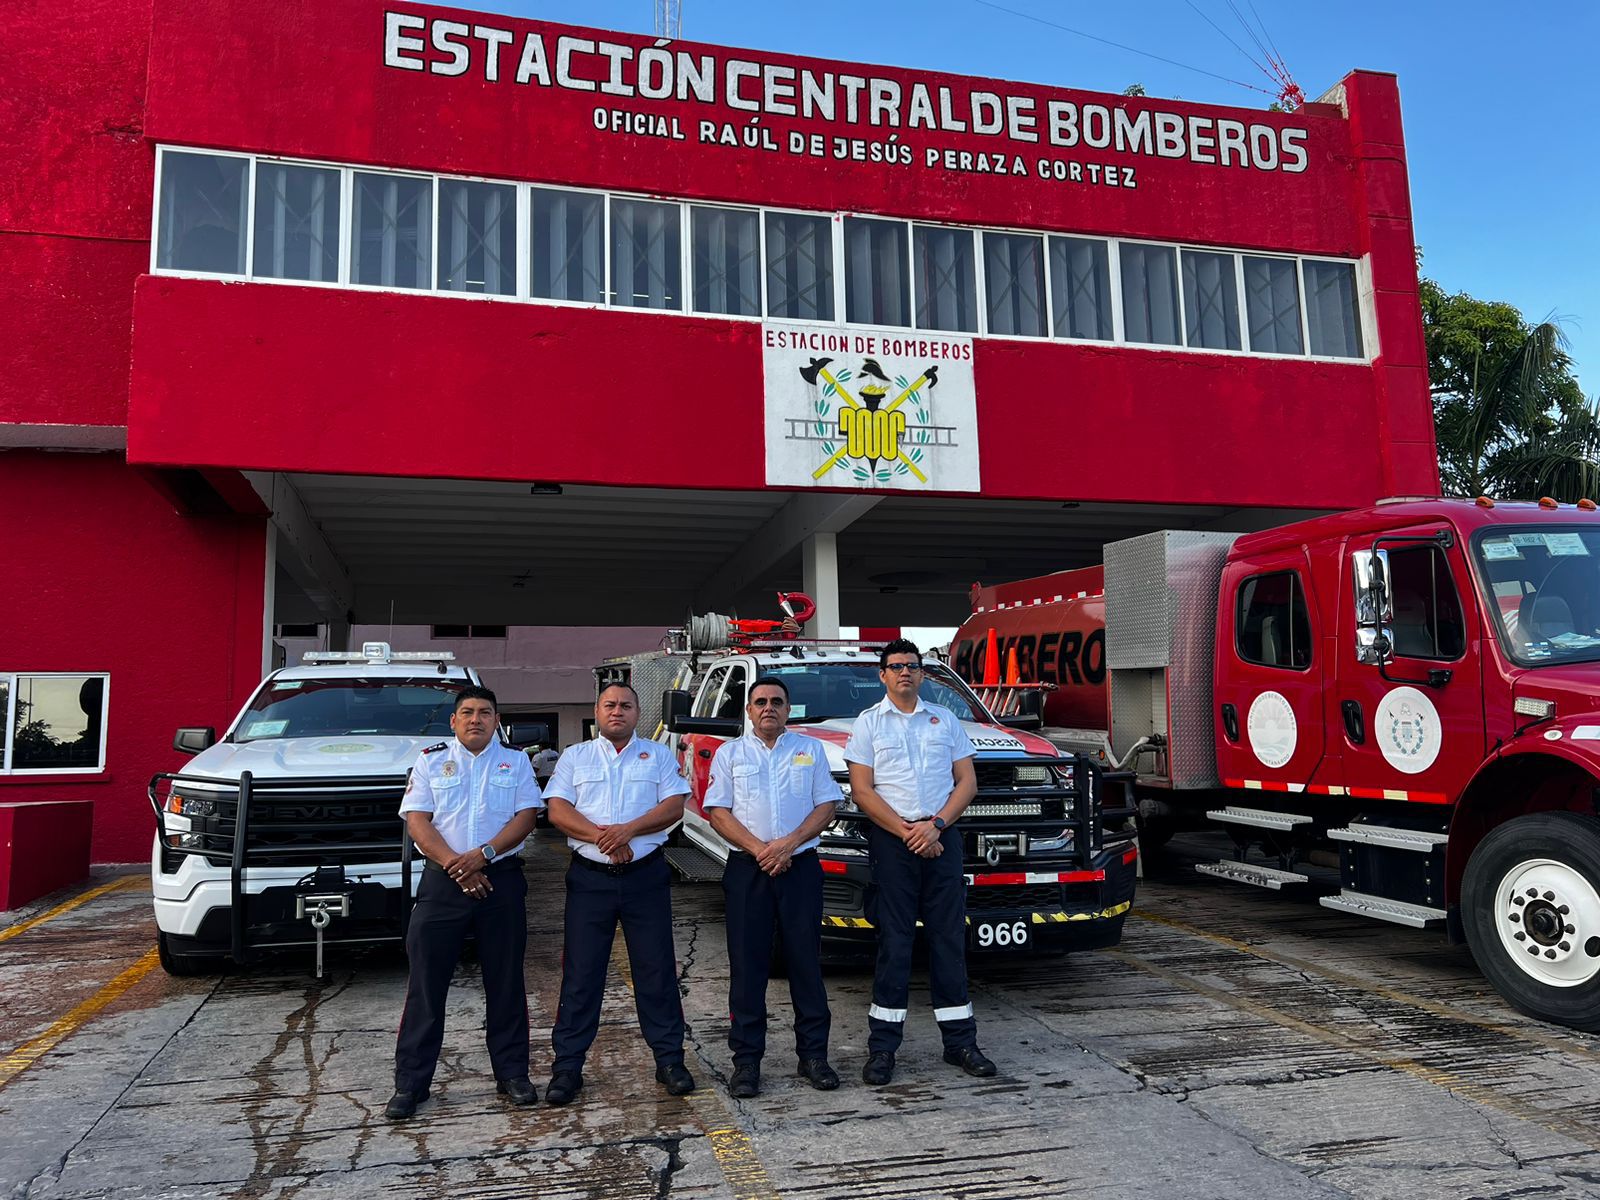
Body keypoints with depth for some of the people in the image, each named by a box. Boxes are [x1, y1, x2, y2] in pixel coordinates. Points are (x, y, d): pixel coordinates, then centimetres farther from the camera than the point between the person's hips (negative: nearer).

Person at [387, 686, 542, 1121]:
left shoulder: (516, 762, 10)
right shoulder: (430, 761, 9)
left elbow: (526, 816, 0)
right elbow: (417, 821, -1)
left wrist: (483, 854, -15)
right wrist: (455, 865, -13)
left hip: (501, 879, 1)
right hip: (443, 881, 0)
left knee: (506, 982, 6)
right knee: (426, 982, 1)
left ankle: (512, 1073, 17)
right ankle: (411, 1082, 11)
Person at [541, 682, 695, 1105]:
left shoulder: (658, 755, 9)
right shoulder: (575, 756, 10)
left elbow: (674, 806, -3)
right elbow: (557, 810, -1)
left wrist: (627, 830, -17)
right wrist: (602, 837, -15)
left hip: (646, 876, 0)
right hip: (590, 878, 0)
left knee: (657, 970, 4)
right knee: (581, 973, 3)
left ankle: (669, 1059, 14)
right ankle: (567, 1065, 12)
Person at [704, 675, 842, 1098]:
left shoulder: (810, 749, 10)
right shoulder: (729, 753, 8)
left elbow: (827, 806, 5)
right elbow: (718, 812, 1)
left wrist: (789, 843, -10)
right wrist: (758, 849, -12)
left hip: (800, 867, 1)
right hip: (747, 871, 0)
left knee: (806, 961, 3)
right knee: (747, 965, 1)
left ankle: (813, 1054, 13)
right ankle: (747, 1059, 8)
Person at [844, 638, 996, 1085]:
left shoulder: (945, 721, 12)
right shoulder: (869, 723, 5)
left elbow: (967, 782, 8)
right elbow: (861, 790, -2)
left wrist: (936, 825, -8)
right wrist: (906, 831, -12)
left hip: (941, 838, 2)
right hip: (891, 841, -2)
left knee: (949, 938, 5)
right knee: (893, 939, -1)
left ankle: (960, 1041, 14)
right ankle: (882, 1046, 6)